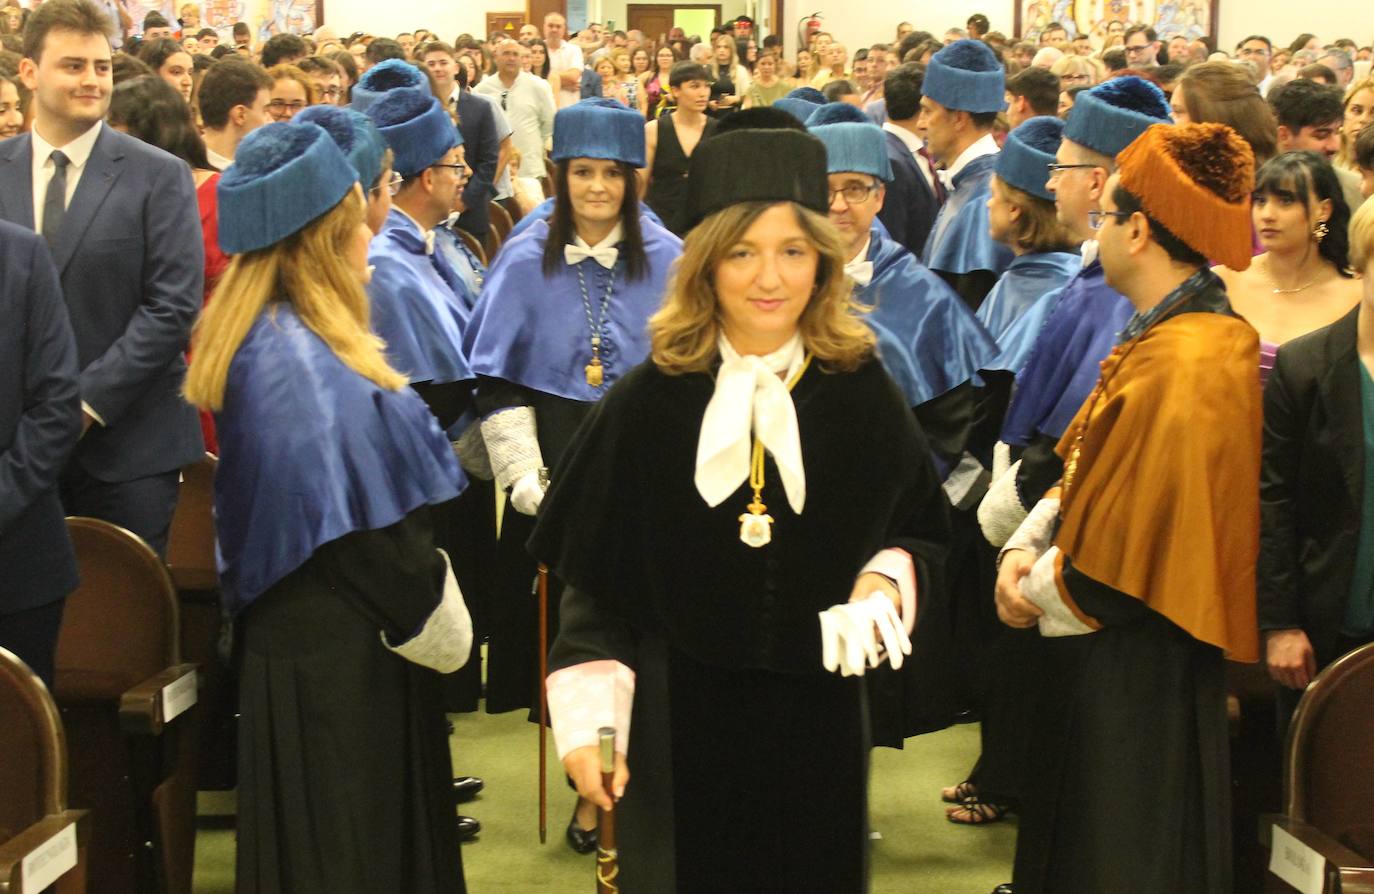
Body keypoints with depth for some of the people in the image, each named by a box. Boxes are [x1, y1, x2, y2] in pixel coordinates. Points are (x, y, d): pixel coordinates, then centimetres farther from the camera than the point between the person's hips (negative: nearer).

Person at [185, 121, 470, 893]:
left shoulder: (269, 336, 7)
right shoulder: (302, 360, -24)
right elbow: (354, 530, -25)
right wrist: (430, 621, -13)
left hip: (311, 638, 10)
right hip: (342, 654, -10)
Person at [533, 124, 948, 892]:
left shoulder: (862, 393, -2)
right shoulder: (652, 402, -5)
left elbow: (923, 530, 9)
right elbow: (597, 579, -3)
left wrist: (888, 578, -12)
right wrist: (588, 714, -11)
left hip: (819, 715, 1)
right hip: (680, 719, -1)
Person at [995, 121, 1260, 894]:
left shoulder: (1179, 366, -27)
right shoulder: (1174, 334, 6)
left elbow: (1127, 549, -25)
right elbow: (1091, 469, 11)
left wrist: (1038, 586, -8)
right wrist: (1028, 544, -5)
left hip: (1133, 680, -10)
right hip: (1124, 660, 10)